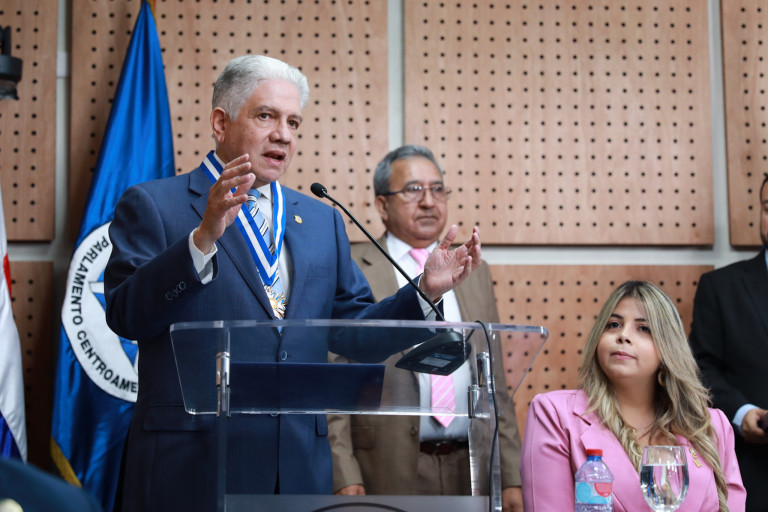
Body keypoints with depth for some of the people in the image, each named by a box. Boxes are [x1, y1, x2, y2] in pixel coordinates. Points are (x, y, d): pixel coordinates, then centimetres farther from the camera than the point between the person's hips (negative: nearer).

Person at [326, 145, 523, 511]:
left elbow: (494, 380, 14)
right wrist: (344, 479, -12)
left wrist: (511, 479, 8)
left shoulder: (475, 273, 15)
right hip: (388, 477, -4)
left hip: (472, 475, 4)